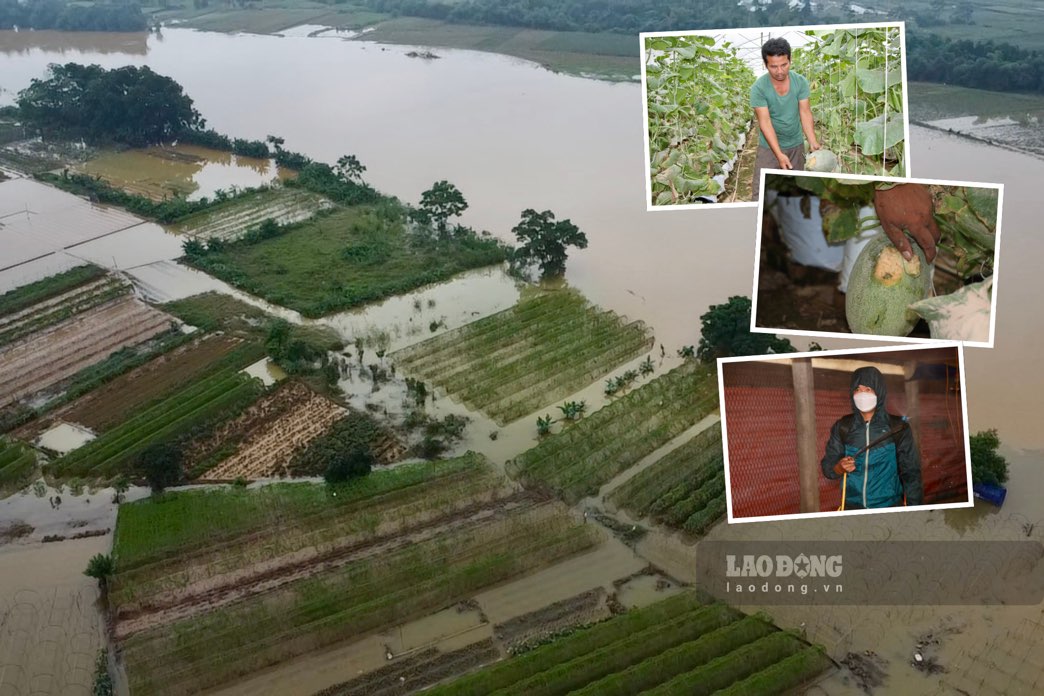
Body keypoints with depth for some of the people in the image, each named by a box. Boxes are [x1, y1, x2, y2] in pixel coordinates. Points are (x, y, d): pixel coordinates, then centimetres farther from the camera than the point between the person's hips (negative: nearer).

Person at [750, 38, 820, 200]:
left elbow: (805, 113, -10)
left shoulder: (801, 82, -10)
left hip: (796, 146, 3)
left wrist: (813, 143, -25)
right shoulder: (759, 88, -20)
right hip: (769, 147, -3)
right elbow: (765, 122, -22)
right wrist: (779, 154, -31)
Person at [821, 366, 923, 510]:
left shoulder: (897, 428, -3)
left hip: (889, 508, -1)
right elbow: (827, 467, 4)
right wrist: (840, 467, -18)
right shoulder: (842, 427, 2)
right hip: (852, 508, 1)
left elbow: (910, 472, -1)